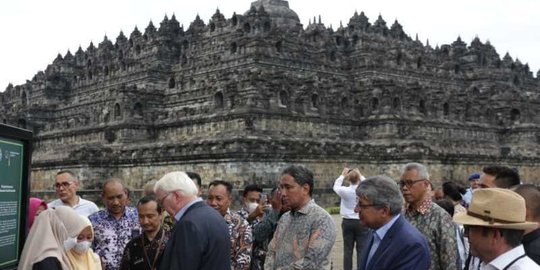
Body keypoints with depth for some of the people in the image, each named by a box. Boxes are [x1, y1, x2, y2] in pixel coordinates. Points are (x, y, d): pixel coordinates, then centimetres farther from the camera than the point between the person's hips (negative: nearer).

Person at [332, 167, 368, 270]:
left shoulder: (345, 191, -8)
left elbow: (336, 186, 14)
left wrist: (342, 175, 25)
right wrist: (360, 175, 25)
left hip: (347, 222, 1)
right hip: (361, 222, -1)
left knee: (347, 249, 6)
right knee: (361, 250, 1)